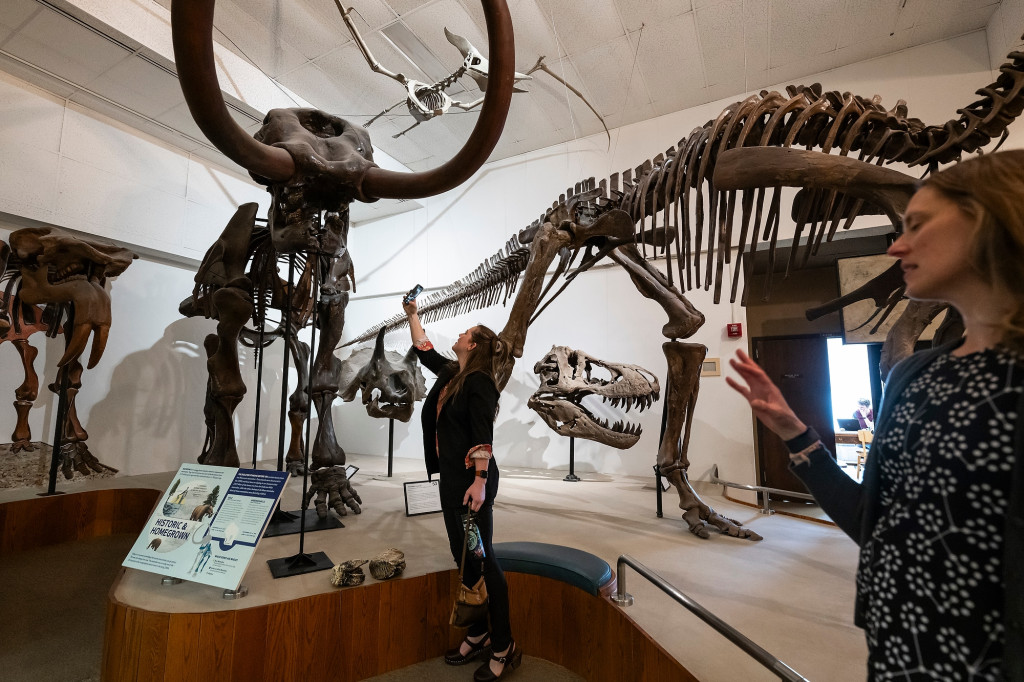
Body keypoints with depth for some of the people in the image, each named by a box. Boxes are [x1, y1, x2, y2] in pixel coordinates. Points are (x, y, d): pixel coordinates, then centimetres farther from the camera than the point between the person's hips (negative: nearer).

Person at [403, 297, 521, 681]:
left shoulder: (479, 381, -14)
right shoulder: (449, 373, 10)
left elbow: (483, 436, -21)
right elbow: (423, 350, 27)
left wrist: (480, 482, -27)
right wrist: (412, 315, 29)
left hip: (472, 481, -9)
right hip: (451, 477, 9)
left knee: (482, 560, 0)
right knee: (463, 558, 16)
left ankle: (504, 648, 16)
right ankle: (478, 635, 32)